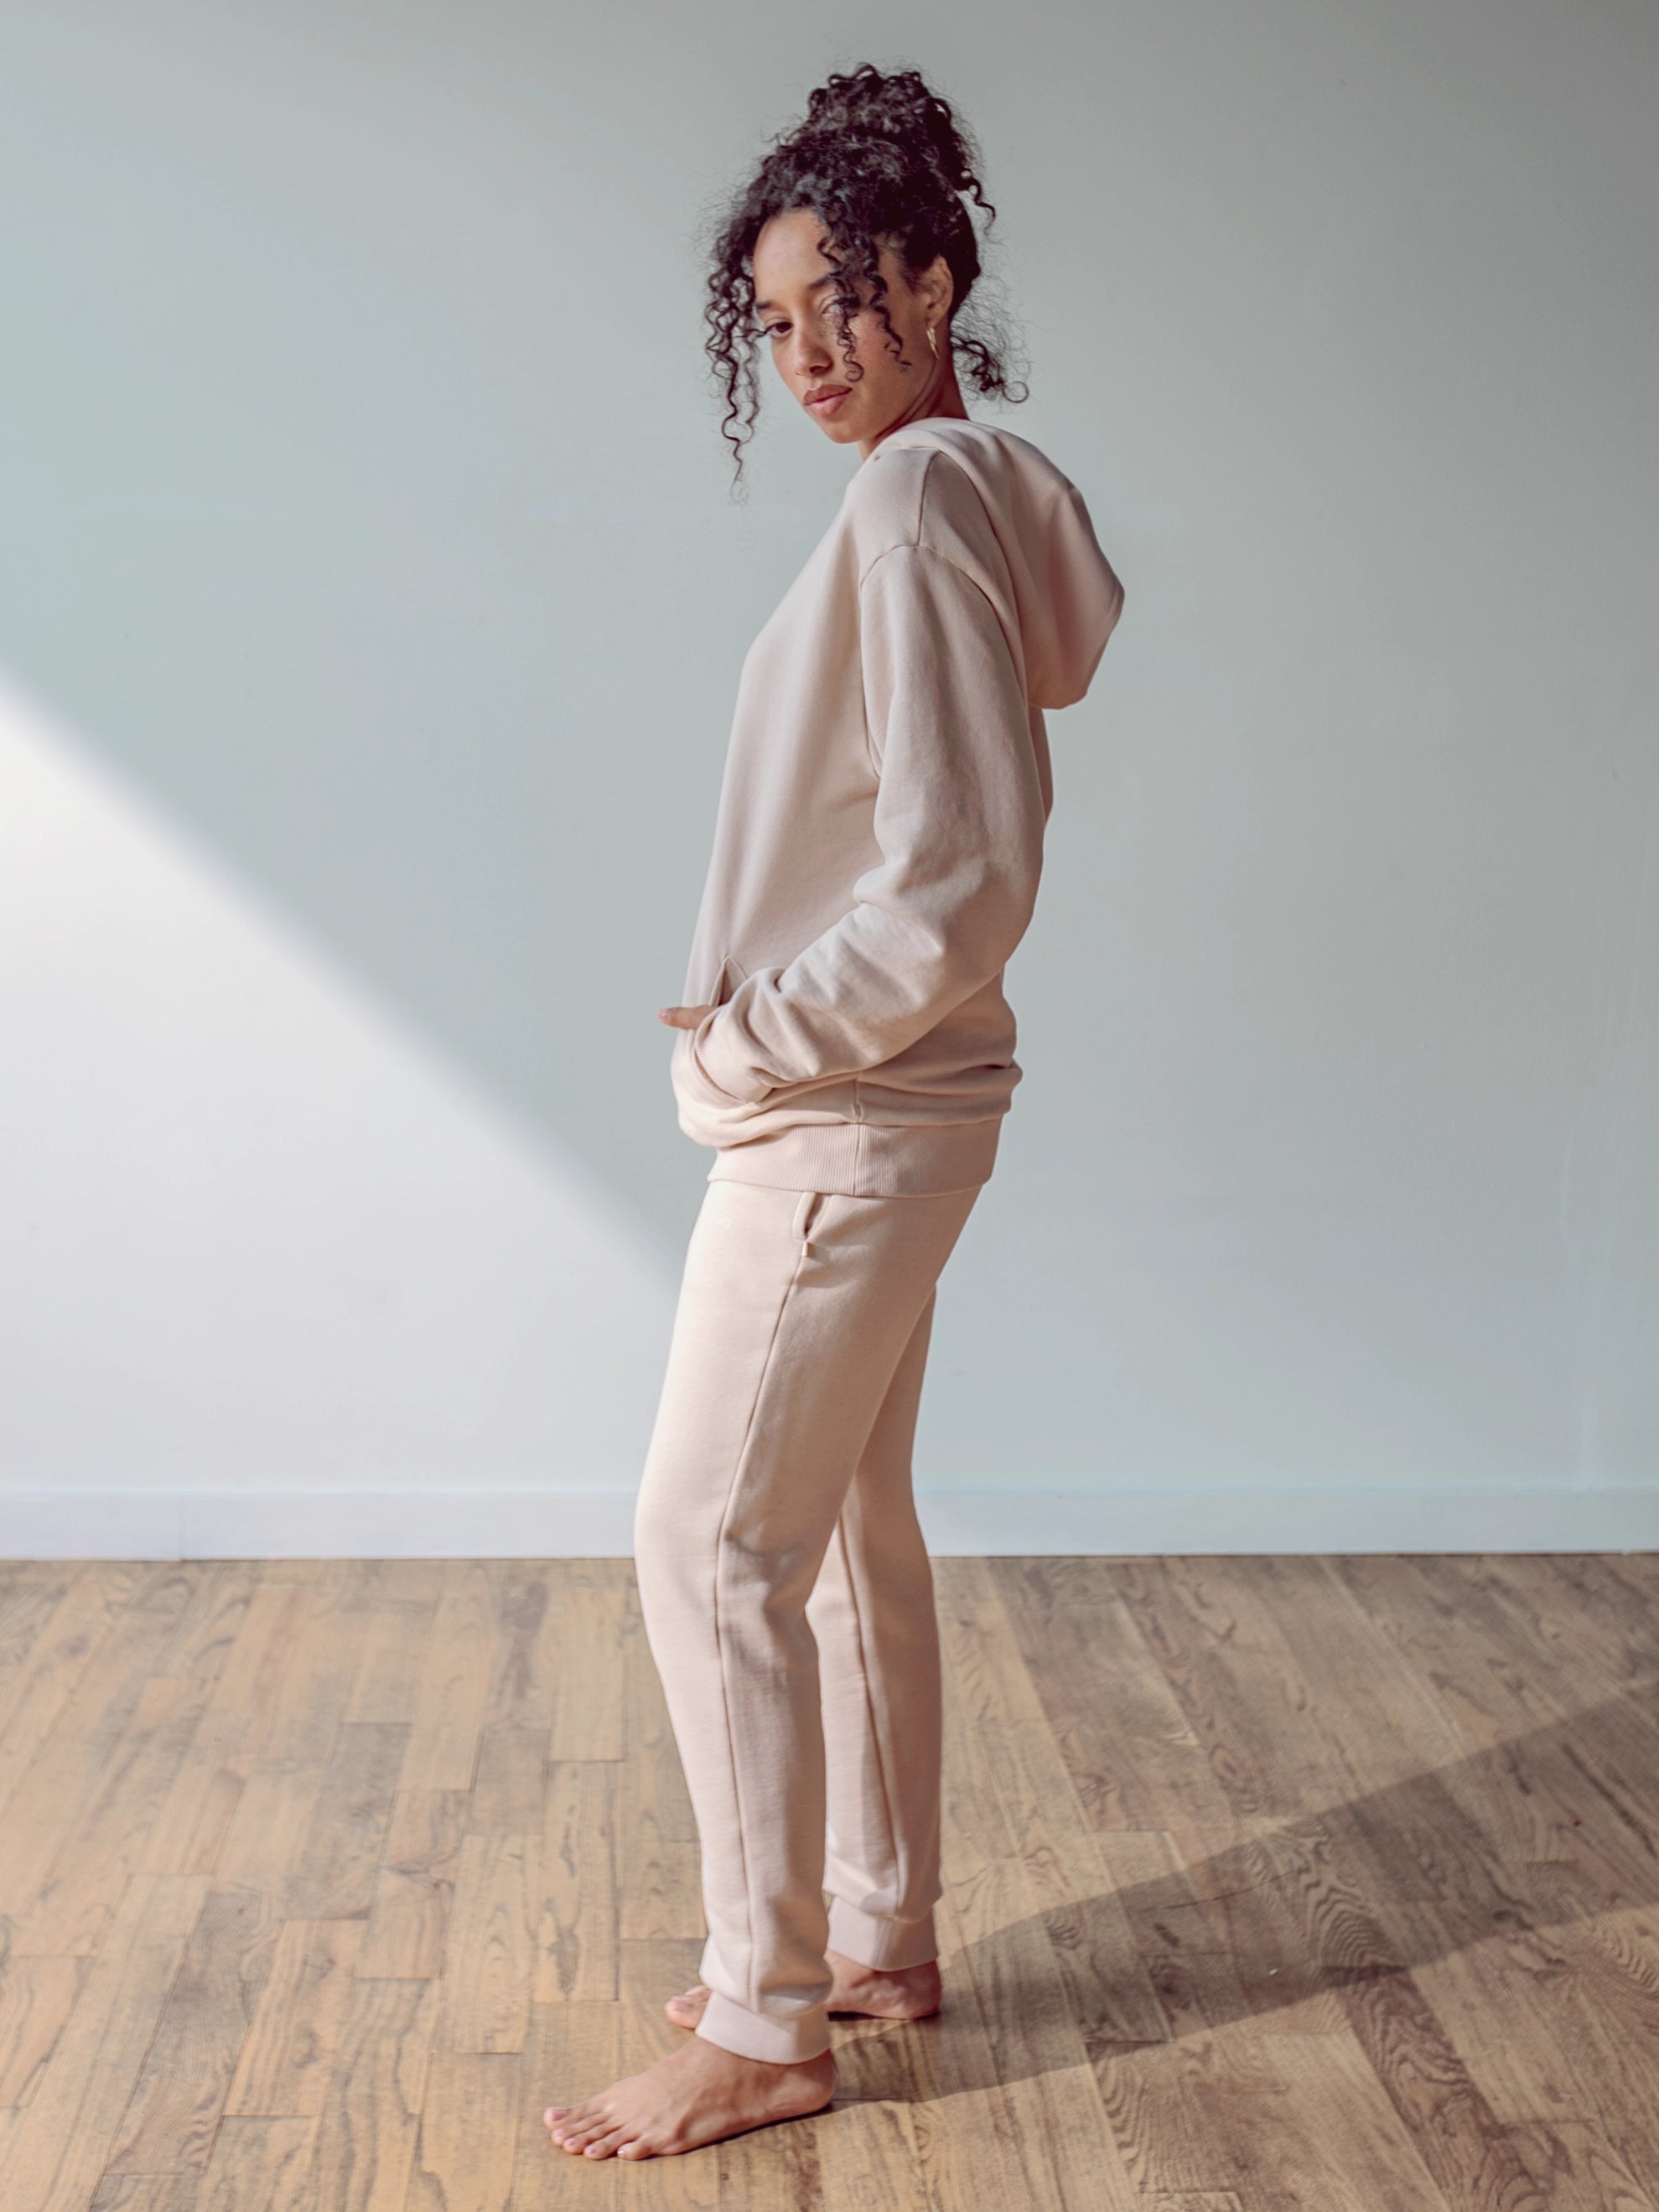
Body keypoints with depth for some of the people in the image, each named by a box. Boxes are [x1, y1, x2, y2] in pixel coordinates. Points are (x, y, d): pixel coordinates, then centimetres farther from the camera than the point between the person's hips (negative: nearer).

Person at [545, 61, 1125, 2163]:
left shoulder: (920, 497, -17)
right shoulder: (945, 491, 13)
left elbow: (959, 887, -24)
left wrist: (756, 1034, -15)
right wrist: (767, 1024, 12)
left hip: (848, 1122, -10)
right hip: (863, 1107, 10)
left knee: (710, 1545, -4)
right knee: (847, 1528, 17)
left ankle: (763, 2025, 8)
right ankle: (881, 1937, 30)